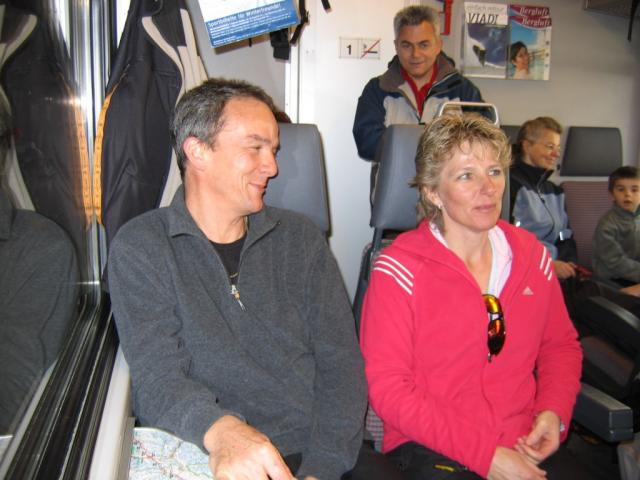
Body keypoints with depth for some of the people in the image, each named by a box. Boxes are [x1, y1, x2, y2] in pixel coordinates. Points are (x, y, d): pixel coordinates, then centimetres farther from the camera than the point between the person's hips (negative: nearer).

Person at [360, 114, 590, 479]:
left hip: (528, 445, 5)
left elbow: (561, 344, 18)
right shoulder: (399, 270, -10)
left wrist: (554, 411, -1)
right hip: (430, 450, -4)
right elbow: (387, 386, -12)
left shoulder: (531, 253, 7)